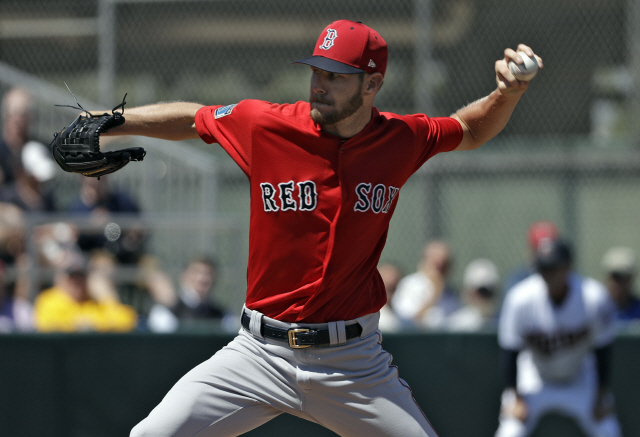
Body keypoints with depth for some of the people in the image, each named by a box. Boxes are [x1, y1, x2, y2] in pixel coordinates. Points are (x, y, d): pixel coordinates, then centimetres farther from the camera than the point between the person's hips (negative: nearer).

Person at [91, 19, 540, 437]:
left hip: (354, 361, 1)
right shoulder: (266, 125, -6)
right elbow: (192, 119, 11)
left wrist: (507, 95, -2)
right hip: (262, 353, -1)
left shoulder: (401, 139, -1)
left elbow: (472, 131, 17)